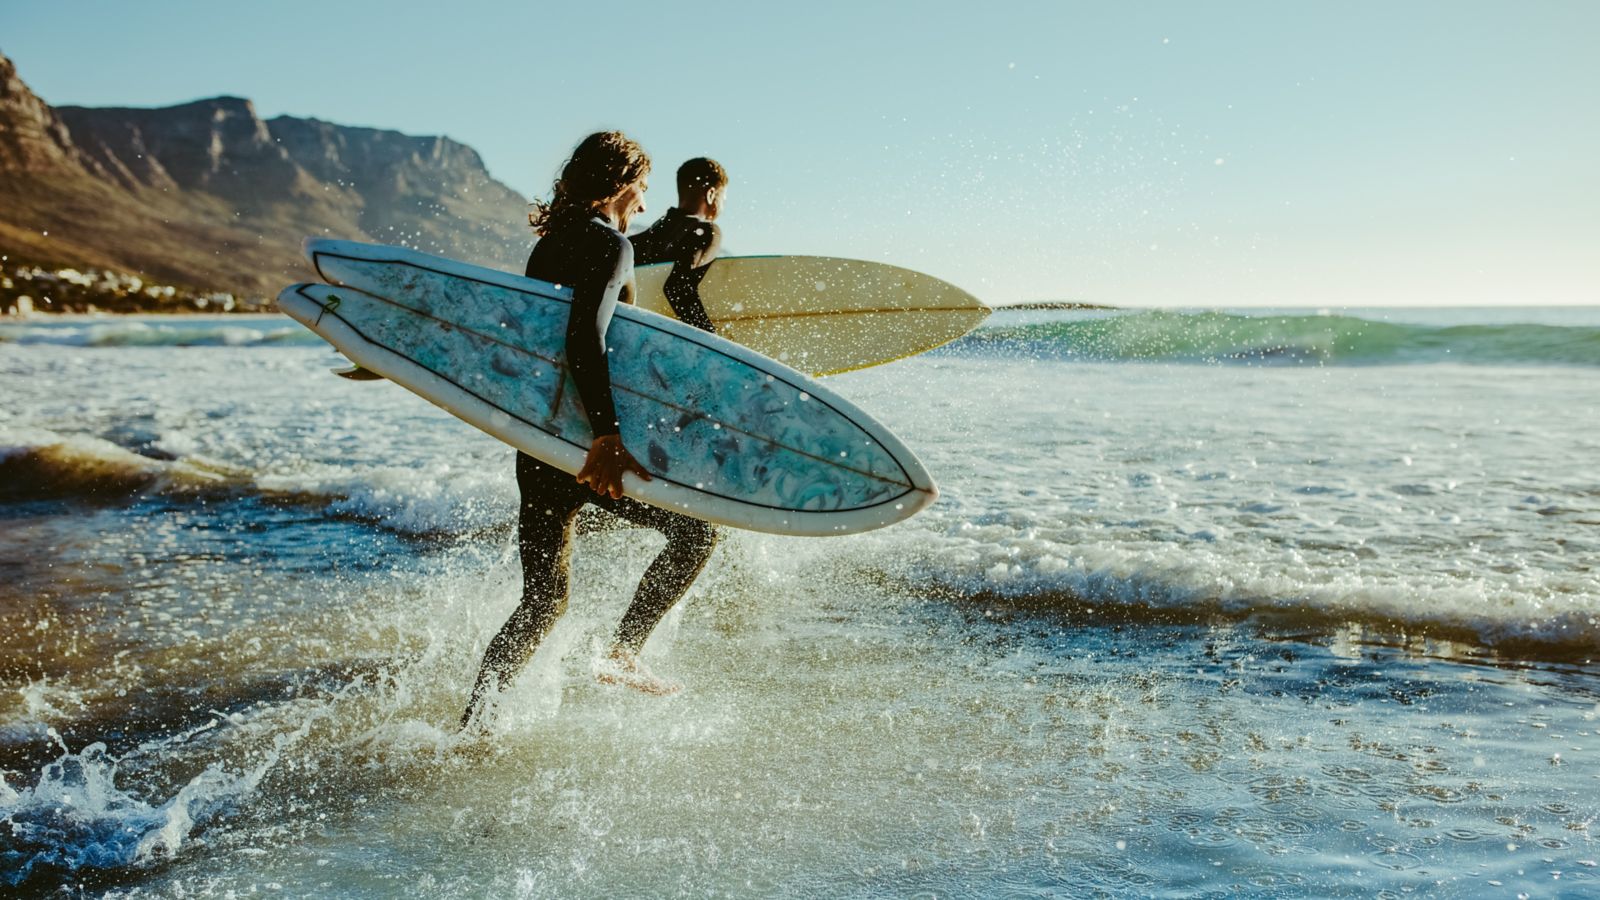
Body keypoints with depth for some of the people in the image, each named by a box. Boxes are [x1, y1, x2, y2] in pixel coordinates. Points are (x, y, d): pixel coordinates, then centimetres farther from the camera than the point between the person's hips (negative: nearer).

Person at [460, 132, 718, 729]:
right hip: (584, 442, -8)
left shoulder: (548, 246, 15)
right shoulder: (610, 246, -10)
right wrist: (607, 434, -34)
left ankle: (470, 722, 10)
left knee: (542, 602, 16)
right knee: (696, 531, 10)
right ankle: (624, 655, 6)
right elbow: (583, 341, -26)